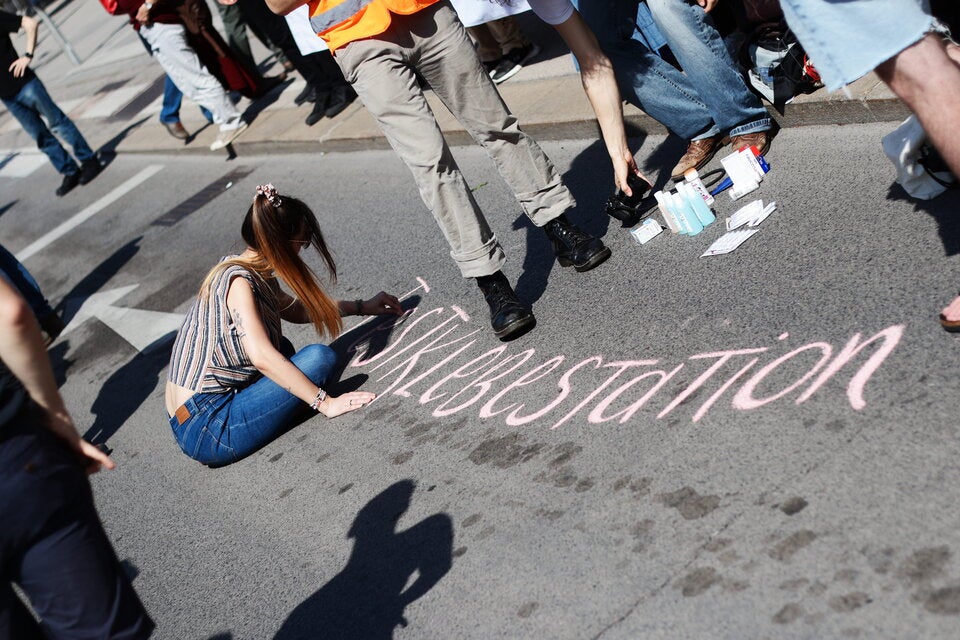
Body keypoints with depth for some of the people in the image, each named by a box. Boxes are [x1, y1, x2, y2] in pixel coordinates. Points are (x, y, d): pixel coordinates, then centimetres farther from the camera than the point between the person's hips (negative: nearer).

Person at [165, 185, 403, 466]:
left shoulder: (257, 275, 10)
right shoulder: (238, 280, -18)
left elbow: (297, 310, 27)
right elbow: (262, 357, -29)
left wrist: (361, 307, 29)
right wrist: (325, 403, -25)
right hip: (206, 431, -10)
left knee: (282, 348, 27)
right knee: (319, 356, -15)